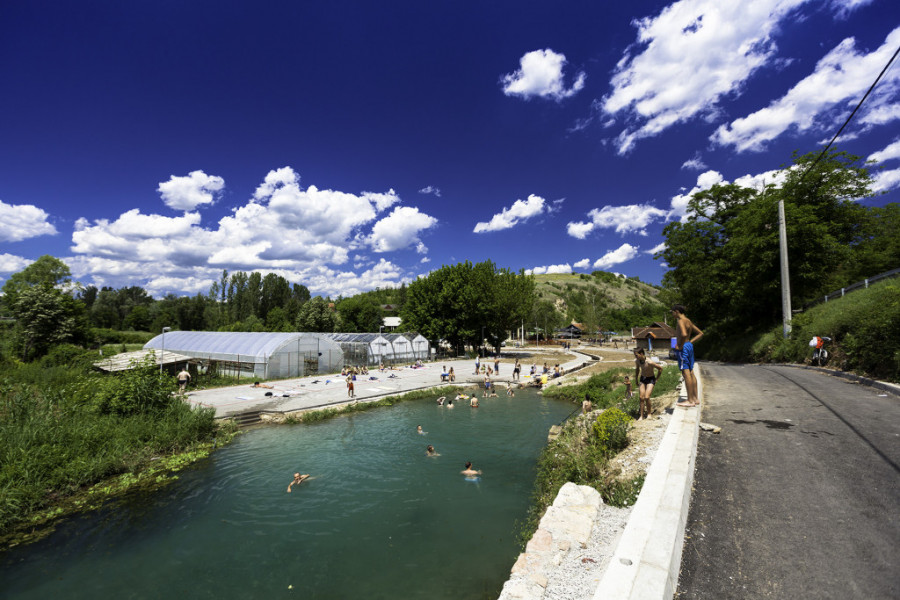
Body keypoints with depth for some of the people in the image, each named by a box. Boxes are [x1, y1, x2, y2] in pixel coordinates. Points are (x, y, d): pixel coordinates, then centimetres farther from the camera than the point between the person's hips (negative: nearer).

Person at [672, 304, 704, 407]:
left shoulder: (680, 320, -14)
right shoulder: (688, 321, 16)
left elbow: (684, 334, -31)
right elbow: (700, 333, 24)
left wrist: (680, 345, -18)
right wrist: (690, 342, 15)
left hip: (683, 347, -10)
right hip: (689, 346, 10)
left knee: (686, 373, -7)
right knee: (691, 373, 13)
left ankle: (690, 401, -5)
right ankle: (695, 398, 20)